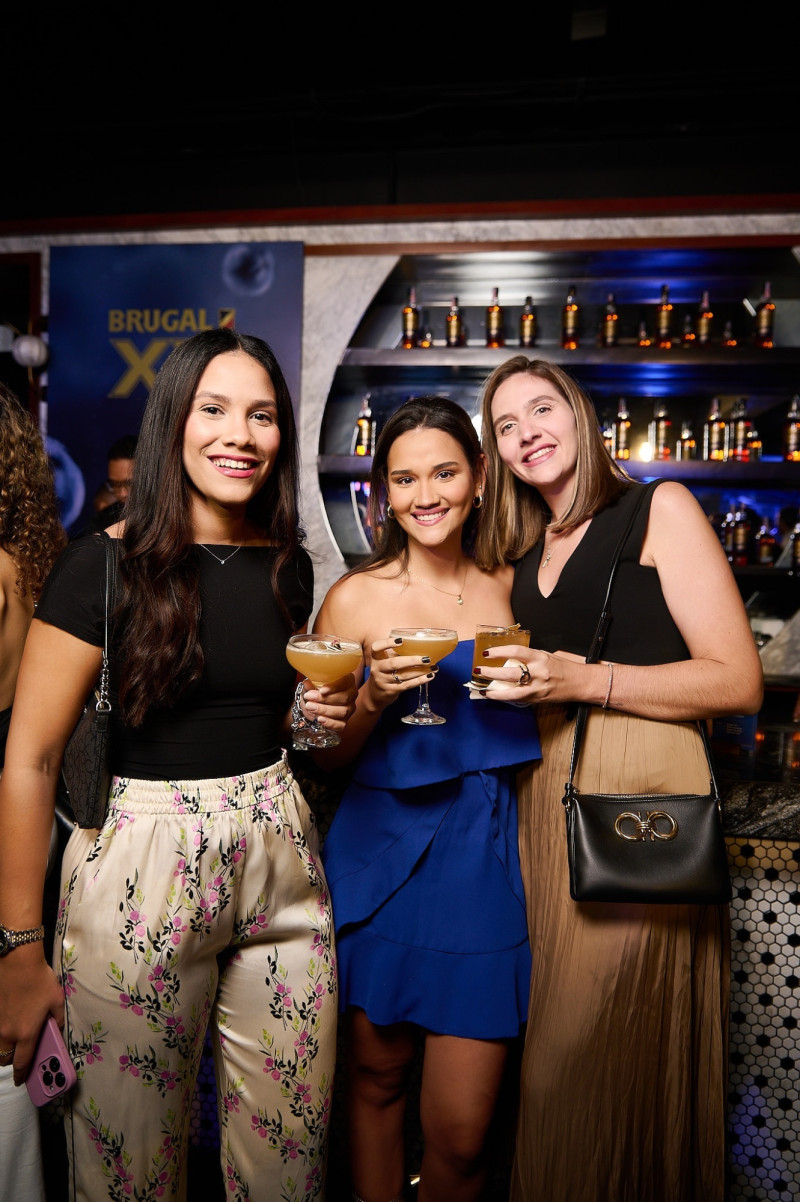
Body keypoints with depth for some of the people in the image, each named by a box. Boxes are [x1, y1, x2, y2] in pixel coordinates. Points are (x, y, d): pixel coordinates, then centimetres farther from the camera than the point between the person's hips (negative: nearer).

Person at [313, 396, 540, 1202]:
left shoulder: (508, 588, 6)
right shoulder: (354, 598, -3)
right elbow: (325, 756, 1)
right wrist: (375, 697, -16)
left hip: (485, 862, 2)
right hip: (383, 860, -1)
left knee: (462, 1133, 4)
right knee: (375, 1080, 14)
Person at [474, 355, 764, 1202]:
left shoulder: (660, 509, 0)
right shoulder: (523, 555, 18)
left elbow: (738, 682, -7)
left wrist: (583, 680, -15)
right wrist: (505, 686, 4)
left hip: (641, 799, -5)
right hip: (543, 803, 6)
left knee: (601, 1050, -4)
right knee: (556, 1046, 9)